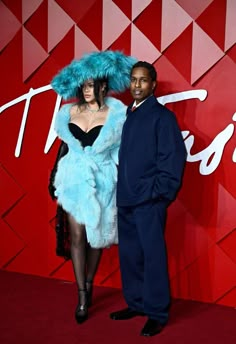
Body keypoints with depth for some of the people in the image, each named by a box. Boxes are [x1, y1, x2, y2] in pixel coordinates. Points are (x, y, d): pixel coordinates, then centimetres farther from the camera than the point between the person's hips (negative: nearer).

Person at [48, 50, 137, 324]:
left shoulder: (116, 114, -6)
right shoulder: (70, 112, 3)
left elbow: (121, 151, -3)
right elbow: (63, 146, 11)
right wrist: (55, 175, 11)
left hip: (102, 182, -1)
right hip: (75, 179, 2)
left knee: (96, 235, 9)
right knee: (77, 235, -2)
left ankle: (88, 286, 29)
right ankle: (82, 295, 6)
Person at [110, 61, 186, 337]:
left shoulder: (162, 116, -6)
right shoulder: (125, 114, 13)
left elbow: (174, 157, -10)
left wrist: (159, 193, -13)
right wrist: (119, 189, 8)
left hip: (149, 201, -6)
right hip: (125, 199, 7)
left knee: (152, 256, 1)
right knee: (129, 255, 14)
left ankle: (157, 313, 14)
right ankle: (135, 303, 29)